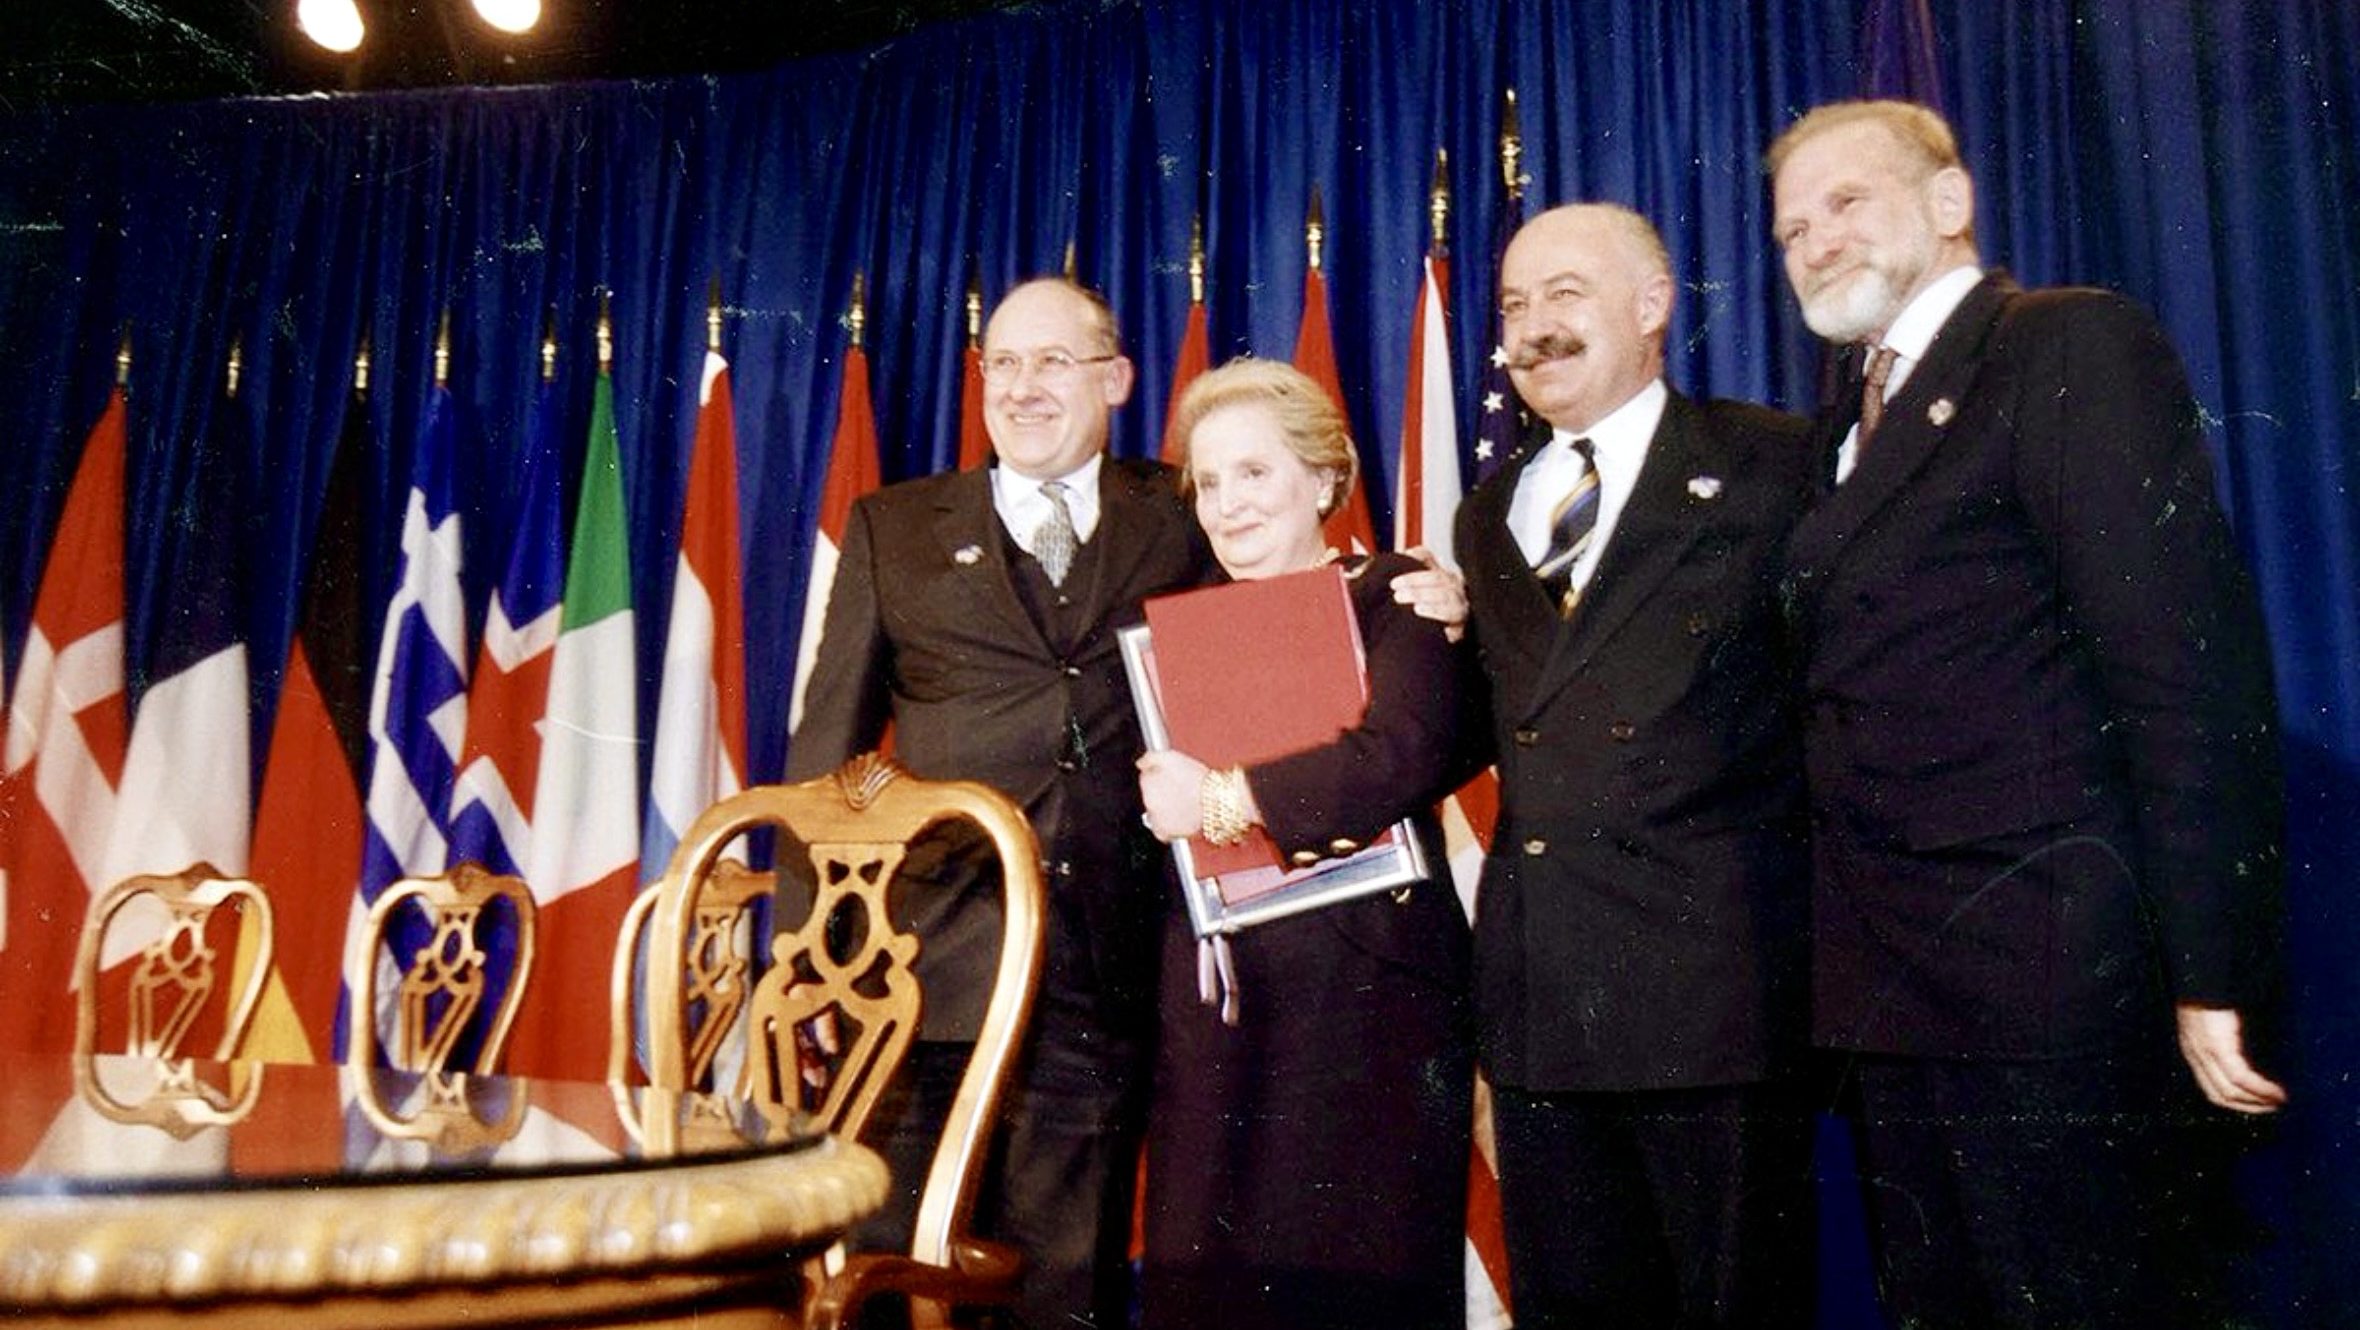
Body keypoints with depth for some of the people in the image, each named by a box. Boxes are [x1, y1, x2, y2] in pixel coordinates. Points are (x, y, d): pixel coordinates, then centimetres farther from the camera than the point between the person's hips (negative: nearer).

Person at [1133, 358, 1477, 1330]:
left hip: (1368, 992, -4)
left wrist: (1221, 798, -14)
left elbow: (1406, 757, -16)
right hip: (1211, 1001, 5)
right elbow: (1152, 800, 14)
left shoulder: (1394, 595, 1)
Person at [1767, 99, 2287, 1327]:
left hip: (2045, 980, -8)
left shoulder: (2073, 344, -5)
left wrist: (2208, 972, -19)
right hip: (1898, 992, 8)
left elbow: (2190, 665, -15)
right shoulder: (1852, 419, 20)